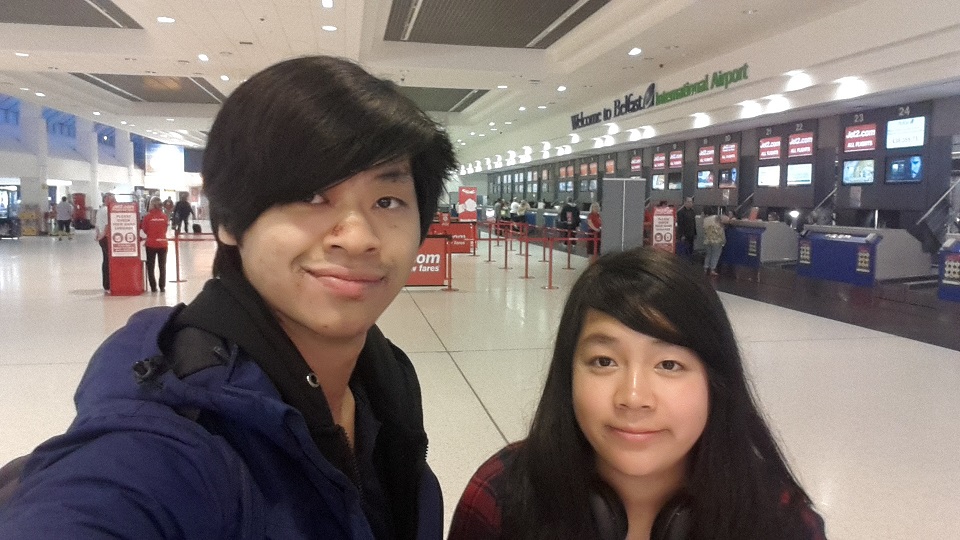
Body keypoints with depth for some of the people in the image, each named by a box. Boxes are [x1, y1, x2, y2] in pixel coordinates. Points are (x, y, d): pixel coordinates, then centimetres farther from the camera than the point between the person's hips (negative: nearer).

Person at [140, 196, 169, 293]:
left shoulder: (148, 216, -10)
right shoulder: (164, 216, -4)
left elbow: (144, 230, 0)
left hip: (151, 244, -2)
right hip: (162, 244, 2)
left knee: (150, 266, 9)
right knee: (162, 266, 11)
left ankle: (153, 287, 7)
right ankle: (162, 286, 10)